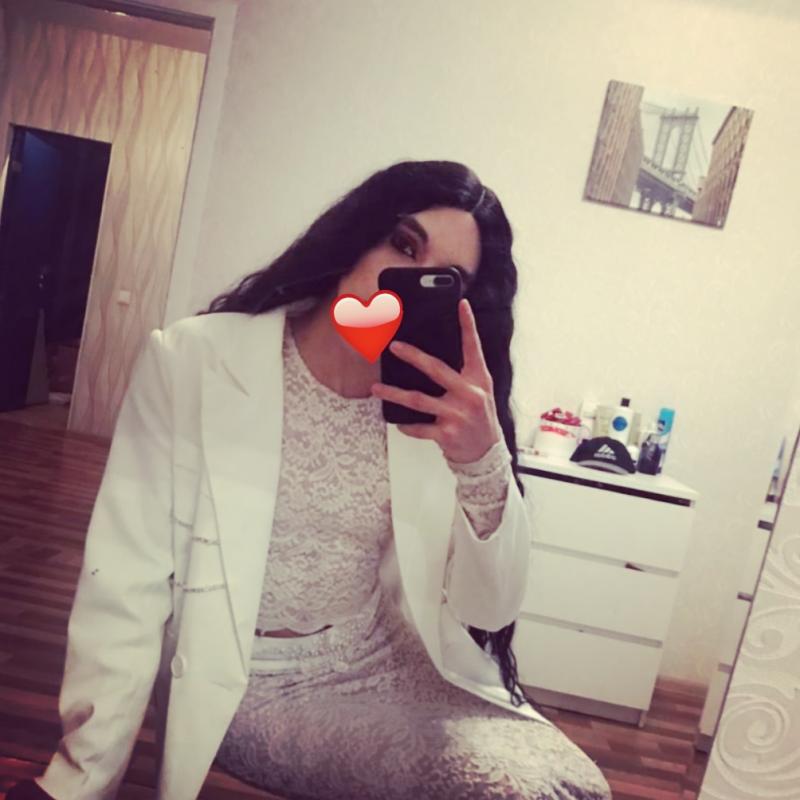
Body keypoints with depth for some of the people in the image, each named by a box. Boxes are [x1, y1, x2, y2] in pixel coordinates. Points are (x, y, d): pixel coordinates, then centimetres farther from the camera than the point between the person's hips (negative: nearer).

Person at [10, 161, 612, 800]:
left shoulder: (444, 409, -4)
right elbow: (125, 590, -11)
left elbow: (488, 610, -8)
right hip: (245, 683, -3)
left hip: (390, 666, 4)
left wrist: (485, 461, -25)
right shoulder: (193, 360, -12)